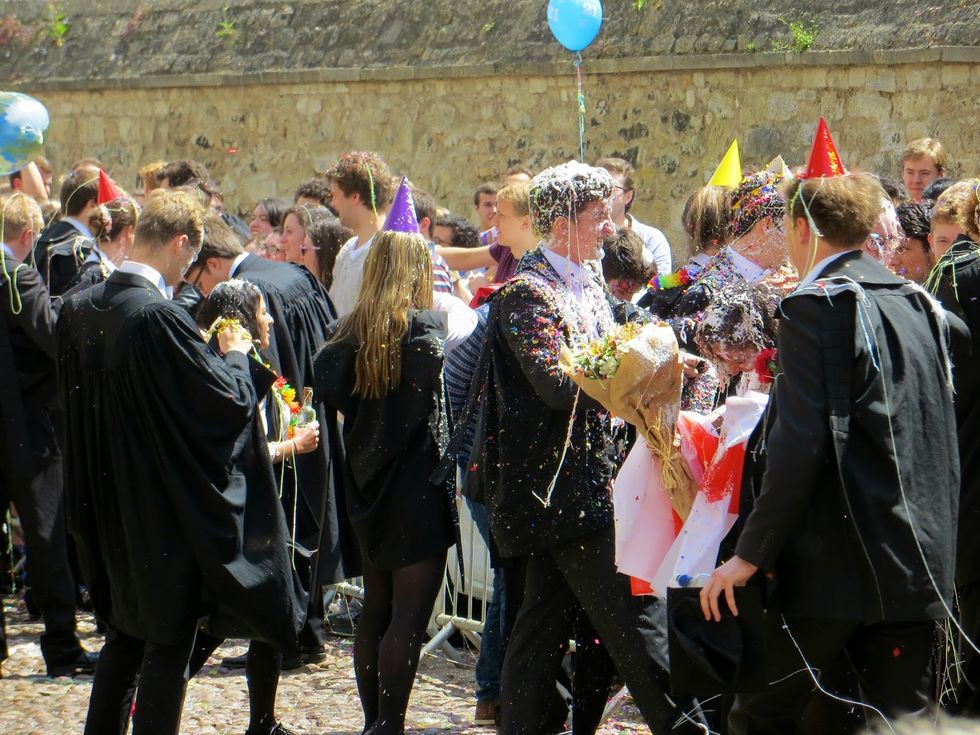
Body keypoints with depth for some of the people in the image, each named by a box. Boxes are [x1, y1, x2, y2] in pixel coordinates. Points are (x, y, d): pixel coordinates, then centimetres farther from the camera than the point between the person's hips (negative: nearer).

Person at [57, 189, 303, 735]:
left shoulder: (80, 309, 1)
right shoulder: (160, 316, -24)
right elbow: (226, 400, -21)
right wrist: (235, 356, 0)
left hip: (108, 504, 8)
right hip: (166, 507, -8)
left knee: (126, 633, 21)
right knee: (168, 646, 2)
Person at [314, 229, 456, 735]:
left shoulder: (350, 332, 6)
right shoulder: (422, 328, -10)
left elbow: (329, 389, 1)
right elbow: (430, 405, -18)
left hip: (368, 486, 7)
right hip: (416, 485, -7)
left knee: (376, 608, 15)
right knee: (410, 614, -6)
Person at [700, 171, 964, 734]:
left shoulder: (815, 305, -9)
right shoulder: (920, 304, 13)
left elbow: (801, 443, -17)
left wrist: (751, 554, -13)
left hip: (836, 562, -7)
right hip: (921, 560, 7)